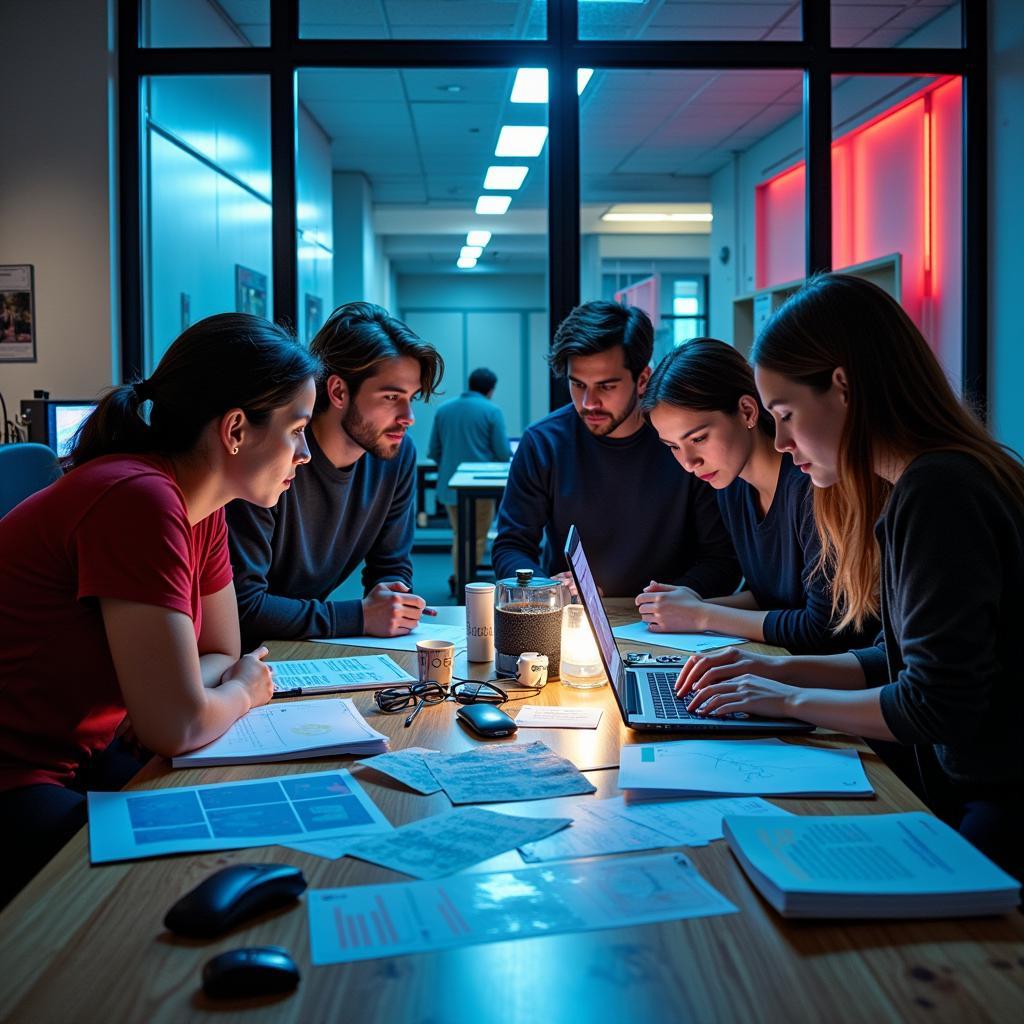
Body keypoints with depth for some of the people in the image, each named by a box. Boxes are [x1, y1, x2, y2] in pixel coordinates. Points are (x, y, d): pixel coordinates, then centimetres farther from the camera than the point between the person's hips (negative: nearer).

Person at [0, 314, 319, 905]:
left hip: (84, 755, 9)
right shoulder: (138, 500, -26)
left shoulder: (203, 511, 2)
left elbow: (223, 655, 10)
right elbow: (179, 726, -26)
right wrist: (242, 692, -4)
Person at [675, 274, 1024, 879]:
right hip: (964, 795, 9)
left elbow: (936, 706, -21)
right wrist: (778, 670, 8)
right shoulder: (917, 485, 11)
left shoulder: (938, 490, -21)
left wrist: (791, 700, -9)